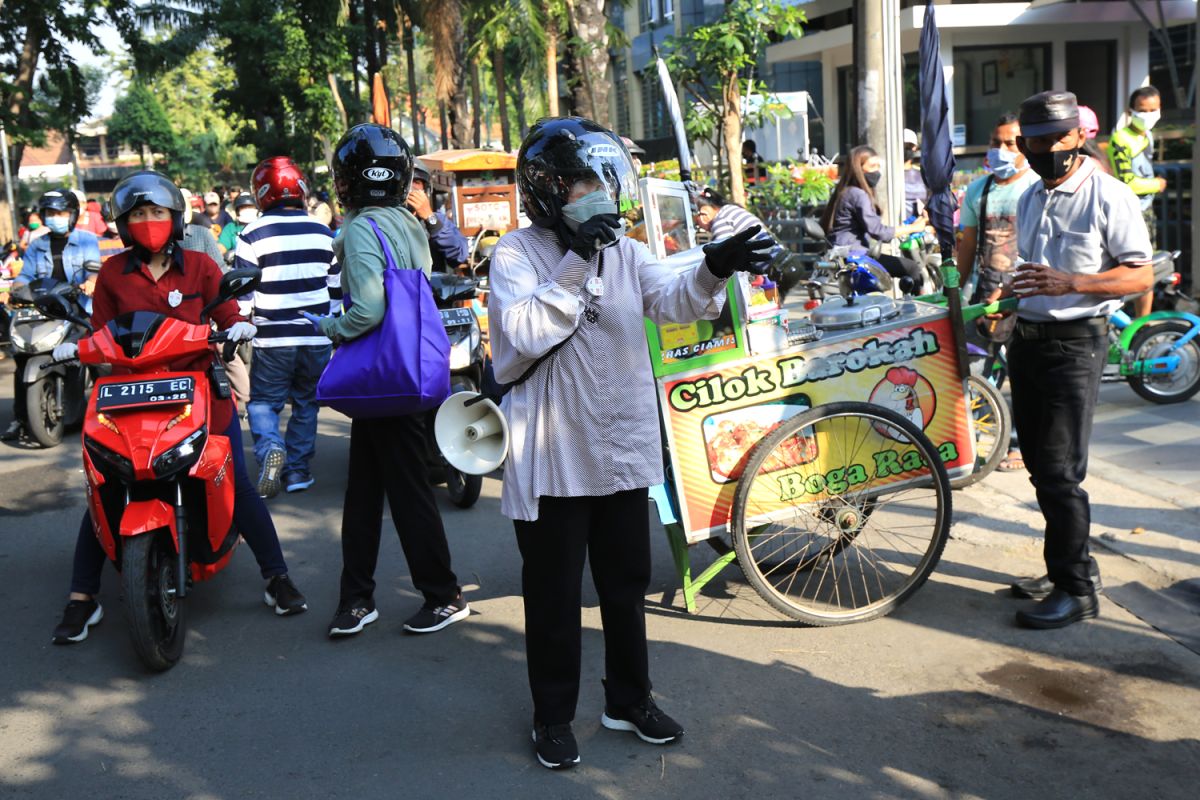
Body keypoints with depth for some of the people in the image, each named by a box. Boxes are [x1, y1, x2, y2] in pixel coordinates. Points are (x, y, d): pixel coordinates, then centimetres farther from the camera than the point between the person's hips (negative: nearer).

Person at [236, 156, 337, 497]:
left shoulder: (253, 235, -7)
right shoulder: (324, 233, 6)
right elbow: (338, 287, 12)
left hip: (273, 339, -3)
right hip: (317, 338, 3)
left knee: (262, 401, 9)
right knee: (306, 403, 14)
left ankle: (270, 447, -17)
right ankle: (298, 469, 15)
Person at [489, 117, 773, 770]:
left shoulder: (623, 250, 7)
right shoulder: (517, 254, -8)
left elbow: (673, 300, -10)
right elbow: (524, 335, -22)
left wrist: (713, 270, -30)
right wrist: (575, 266, -25)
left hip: (624, 449, 5)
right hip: (553, 457, -5)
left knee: (627, 584, 17)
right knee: (553, 593, 7)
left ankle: (629, 699, 35)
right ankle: (553, 715, 24)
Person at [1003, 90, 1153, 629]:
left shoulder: (1109, 196, -10)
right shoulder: (1030, 199, 14)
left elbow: (1141, 276, -14)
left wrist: (1068, 283, -26)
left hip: (1075, 343, -8)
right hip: (1027, 339, 8)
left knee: (1060, 472, -9)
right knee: (1039, 464, 12)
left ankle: (1077, 590, 2)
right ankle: (1064, 569, 25)